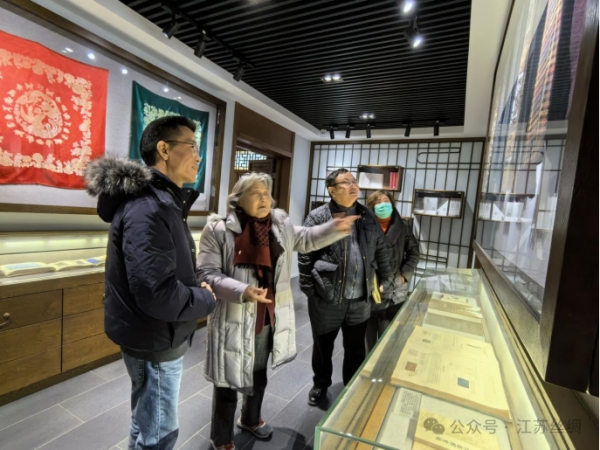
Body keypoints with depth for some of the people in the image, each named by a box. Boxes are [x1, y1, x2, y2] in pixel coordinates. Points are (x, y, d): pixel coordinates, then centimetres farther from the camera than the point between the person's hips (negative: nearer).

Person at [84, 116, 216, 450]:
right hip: (155, 342, -9)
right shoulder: (149, 208, -26)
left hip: (157, 336, 10)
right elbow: (158, 294, -33)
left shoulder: (161, 201, 7)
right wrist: (206, 300, -16)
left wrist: (197, 291, -2)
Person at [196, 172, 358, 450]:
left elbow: (306, 239, 16)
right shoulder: (219, 230, -16)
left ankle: (250, 419, 55)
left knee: (259, 373, 27)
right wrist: (242, 291, -31)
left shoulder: (280, 225, 1)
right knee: (229, 380, 13)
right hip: (234, 321, -5)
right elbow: (206, 274, -17)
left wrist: (335, 228, 2)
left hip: (269, 318, 6)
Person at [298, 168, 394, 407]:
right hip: (327, 298, -3)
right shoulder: (317, 217, -10)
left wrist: (386, 281, 10)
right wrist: (309, 289, -11)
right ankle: (320, 384, 44)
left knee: (356, 349, 19)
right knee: (323, 345, 18)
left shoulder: (367, 216, 5)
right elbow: (305, 256, -10)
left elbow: (381, 251, 11)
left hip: (360, 299, 4)